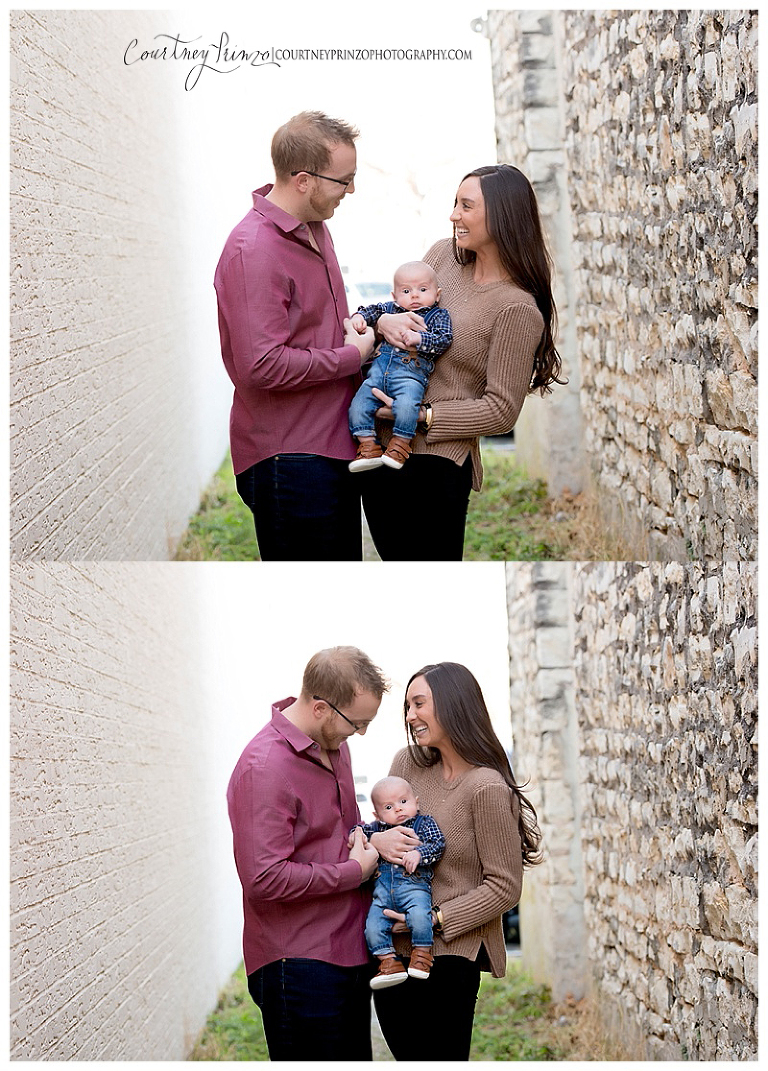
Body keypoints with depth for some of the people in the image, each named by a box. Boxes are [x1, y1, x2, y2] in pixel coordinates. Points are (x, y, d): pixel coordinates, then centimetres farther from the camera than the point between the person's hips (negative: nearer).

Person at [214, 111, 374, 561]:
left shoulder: (314, 228, 13)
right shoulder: (253, 250, -19)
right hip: (288, 458, -10)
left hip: (331, 446, 10)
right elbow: (262, 366, -27)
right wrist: (351, 355, -15)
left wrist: (371, 323, 8)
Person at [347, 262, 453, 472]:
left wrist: (418, 339, -17)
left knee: (406, 404, -32)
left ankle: (400, 446, -15)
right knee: (359, 403, -10)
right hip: (379, 369, 5)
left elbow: (443, 340, -2)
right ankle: (368, 446, -4)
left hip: (411, 372, -5)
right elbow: (372, 310, 29)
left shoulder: (438, 315, 9)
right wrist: (360, 316, 6)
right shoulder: (390, 309, 22)